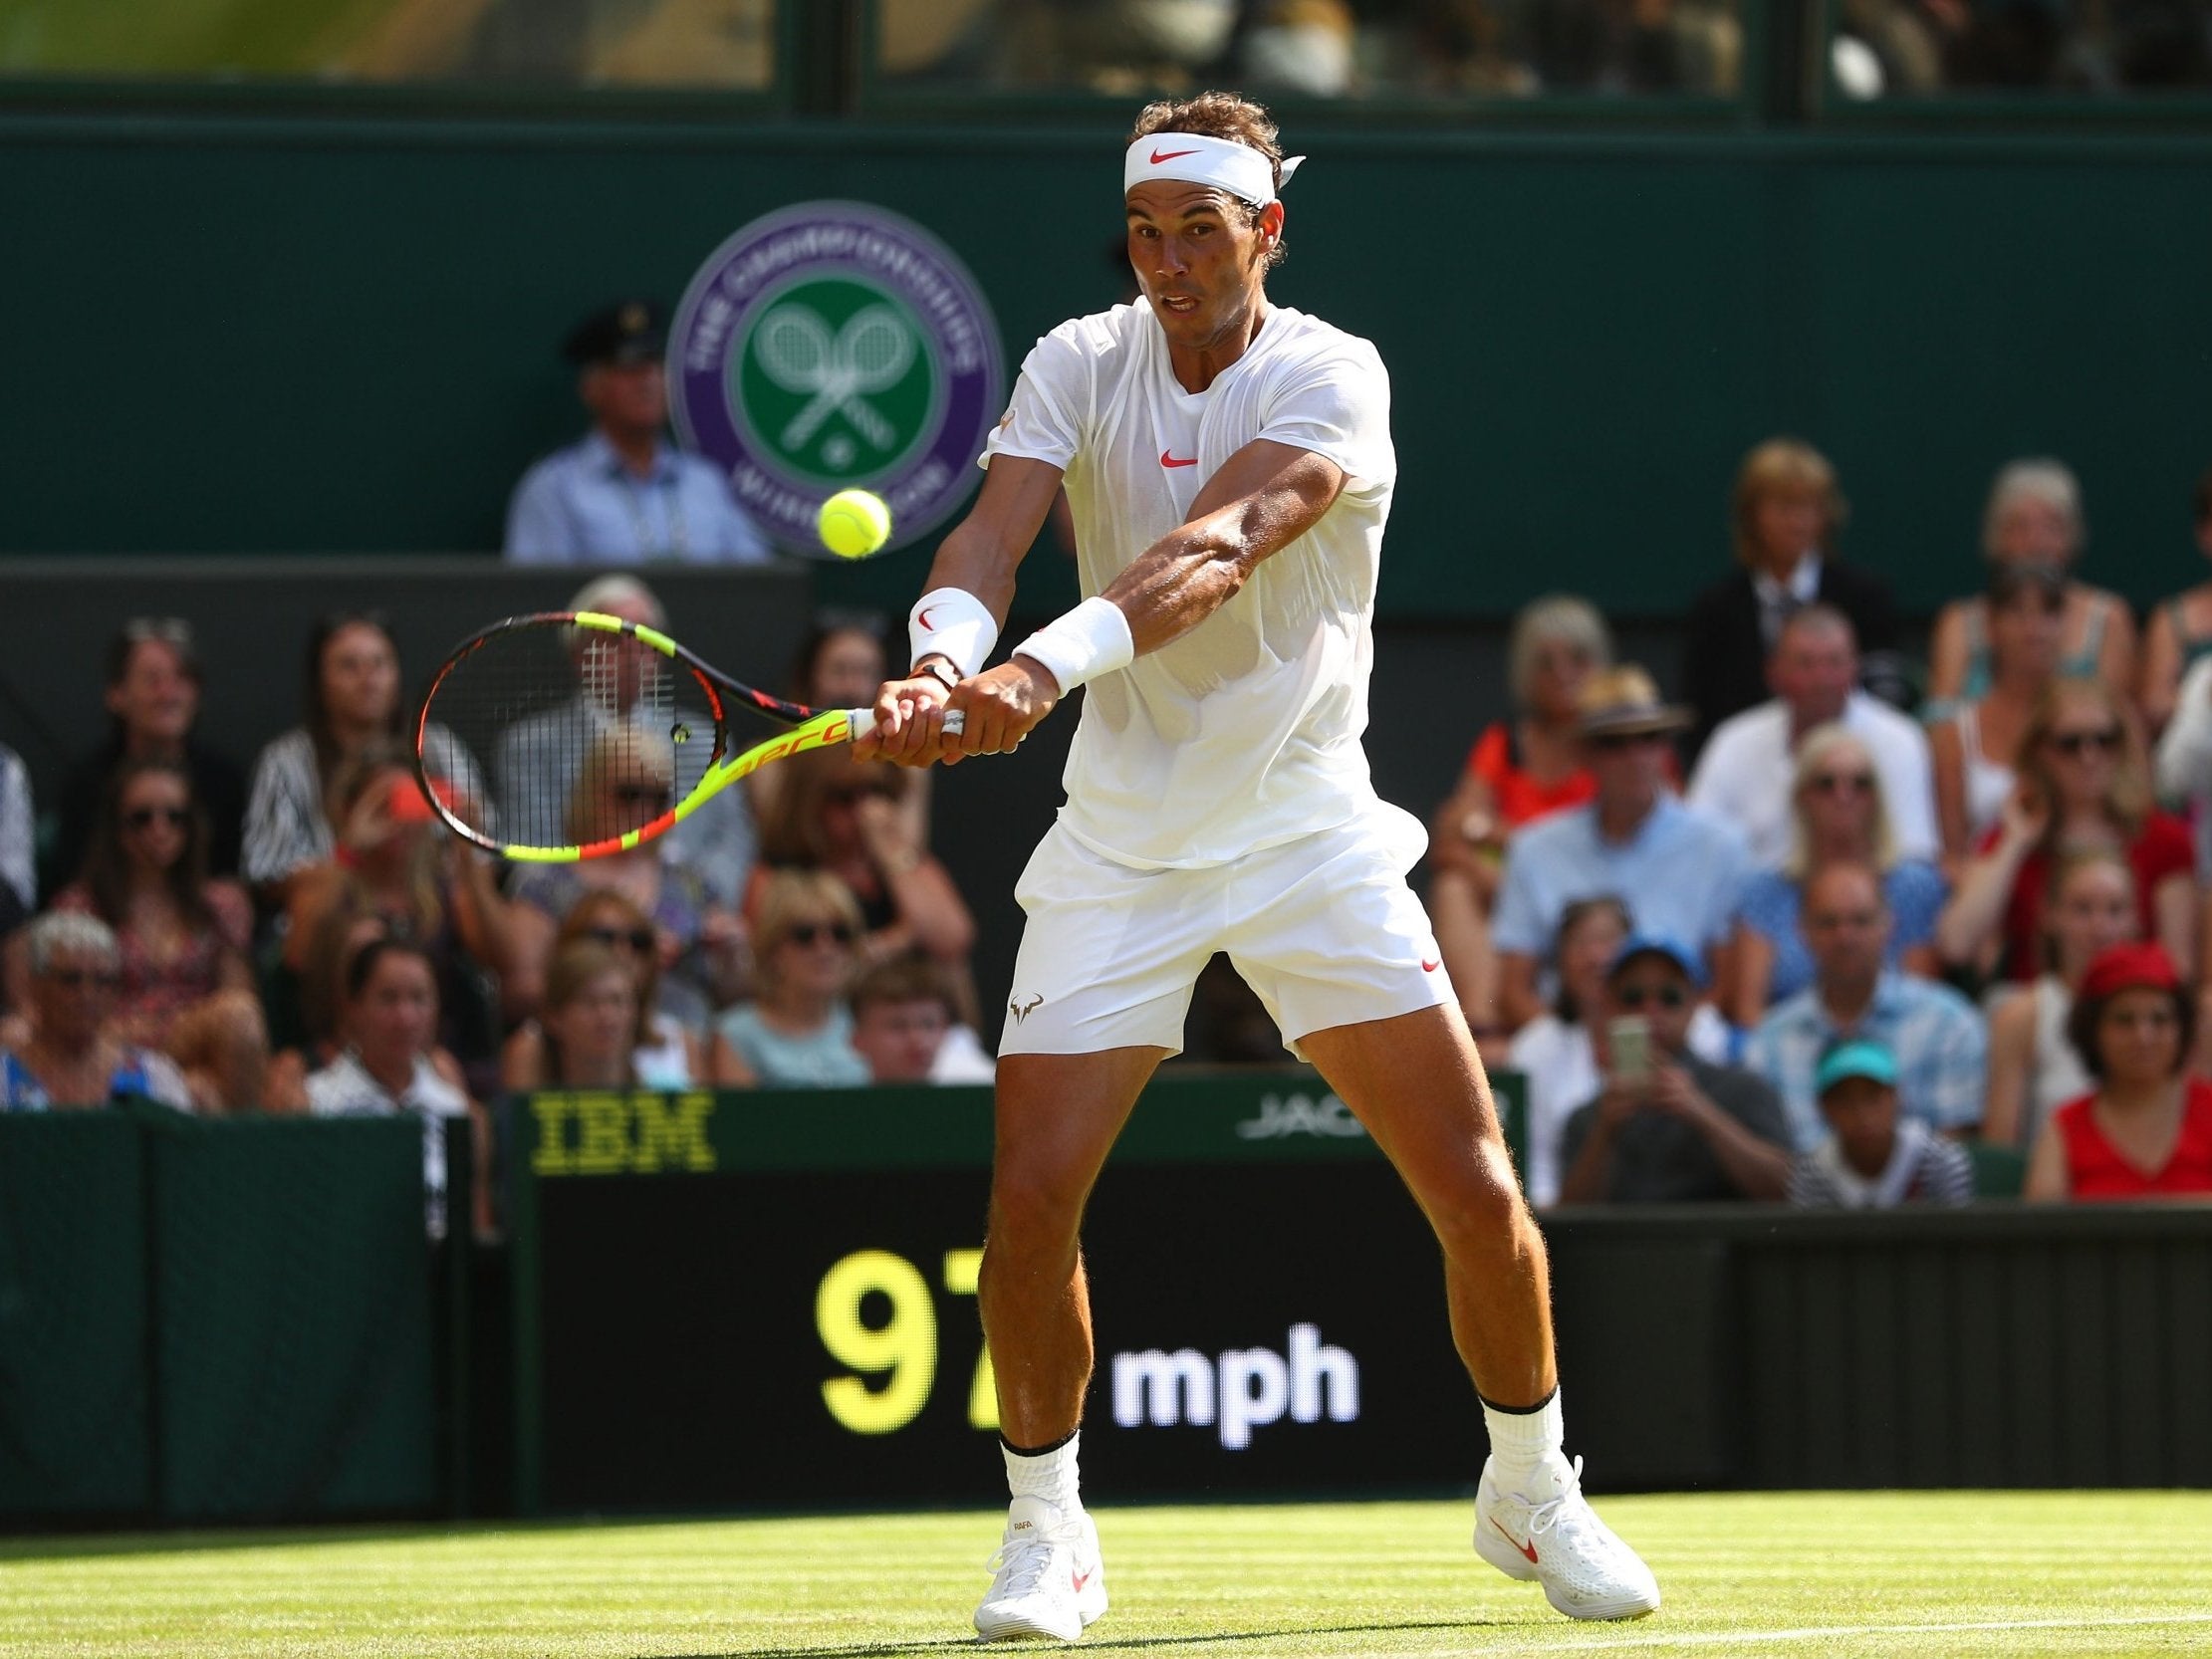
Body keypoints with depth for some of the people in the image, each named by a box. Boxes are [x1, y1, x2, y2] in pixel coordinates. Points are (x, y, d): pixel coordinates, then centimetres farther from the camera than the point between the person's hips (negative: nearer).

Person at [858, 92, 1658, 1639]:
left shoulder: (1332, 379, -13)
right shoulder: (1078, 366, -2)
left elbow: (1214, 553, -30)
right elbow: (988, 538, -17)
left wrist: (1048, 668, -46)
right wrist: (941, 661, -41)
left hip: (1307, 832, -2)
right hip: (1120, 844, 2)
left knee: (1477, 1189, -6)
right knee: (1031, 1195, -11)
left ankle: (1534, 1494, 18)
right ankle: (1048, 1536, 9)